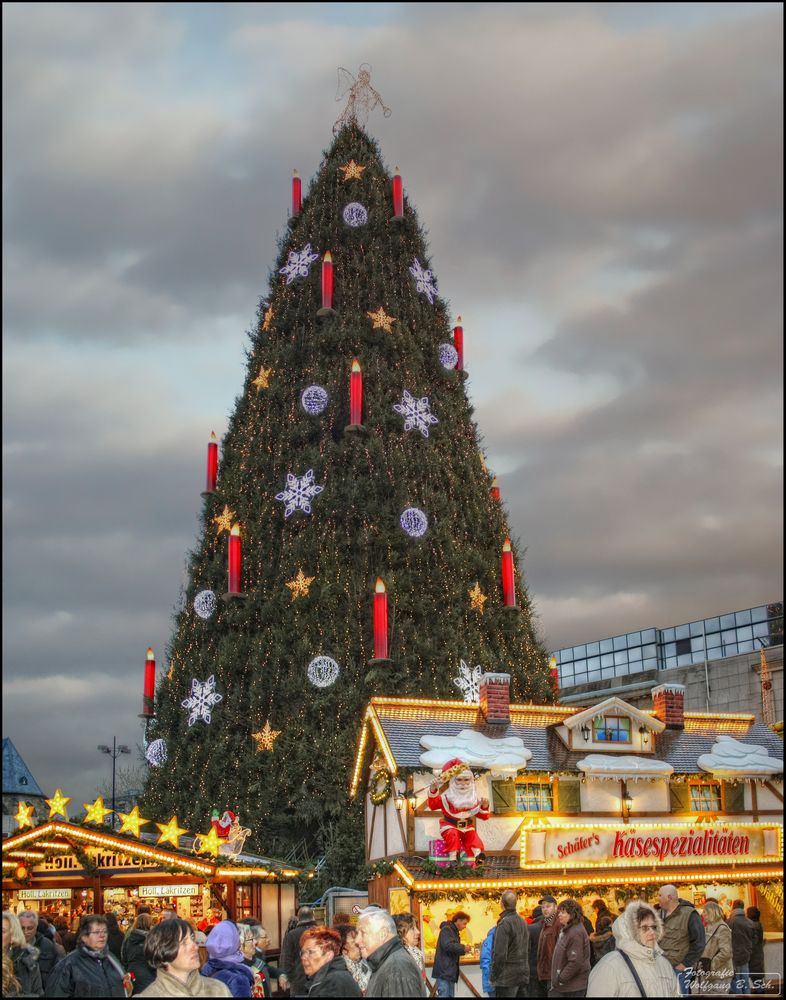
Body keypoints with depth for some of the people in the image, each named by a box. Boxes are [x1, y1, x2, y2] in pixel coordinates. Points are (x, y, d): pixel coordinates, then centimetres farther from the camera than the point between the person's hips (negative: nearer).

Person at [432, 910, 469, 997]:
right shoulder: (446, 930, -9)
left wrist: (463, 950, 5)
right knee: (444, 994, -13)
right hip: (444, 971, -10)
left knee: (450, 995, 9)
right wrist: (463, 948, -13)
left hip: (450, 971, 10)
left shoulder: (454, 931, 21)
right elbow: (447, 945, -25)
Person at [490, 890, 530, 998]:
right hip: (523, 976, 7)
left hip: (507, 977, -7)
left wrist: (493, 976, -9)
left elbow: (500, 954, -17)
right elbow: (527, 950, 13)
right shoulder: (523, 922, 10)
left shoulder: (504, 923, -14)